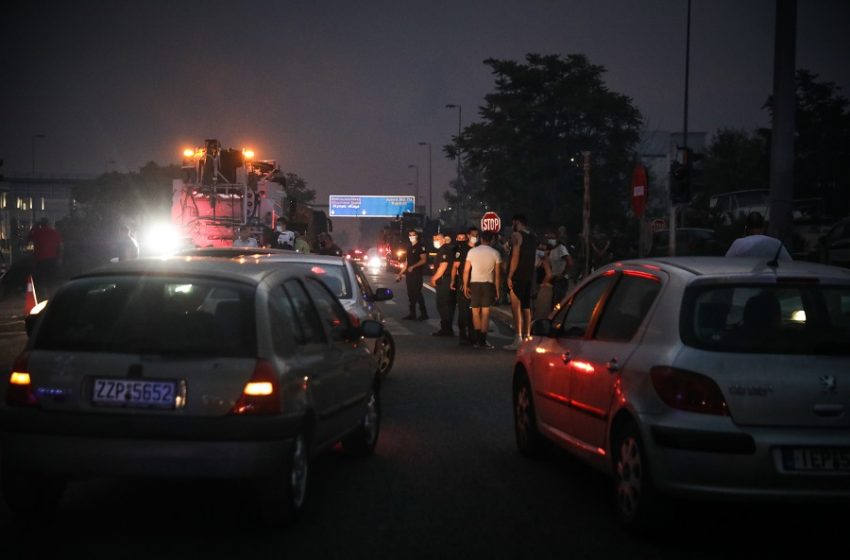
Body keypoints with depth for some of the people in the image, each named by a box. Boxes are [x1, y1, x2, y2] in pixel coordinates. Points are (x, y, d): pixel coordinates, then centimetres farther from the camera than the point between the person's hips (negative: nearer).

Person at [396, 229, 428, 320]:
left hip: (417, 274, -8)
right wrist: (400, 274, 20)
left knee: (417, 293, -10)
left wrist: (413, 267, -23)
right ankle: (412, 314, 12)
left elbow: (423, 260, -13)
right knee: (410, 294, 7)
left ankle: (424, 313, -4)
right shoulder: (409, 248, 18)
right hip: (409, 274, 8)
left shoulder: (420, 247, -5)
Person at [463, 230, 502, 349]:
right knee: (485, 312, 0)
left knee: (475, 311, 11)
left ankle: (477, 339, 11)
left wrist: (465, 286, 6)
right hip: (488, 284, -1)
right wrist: (497, 290, 4)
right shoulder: (495, 253, -2)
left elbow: (466, 270, -1)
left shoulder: (472, 251, 1)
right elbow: (497, 274, -3)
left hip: (474, 283, 1)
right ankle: (483, 340, -3)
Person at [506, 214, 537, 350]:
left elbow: (515, 257, -15)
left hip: (517, 277, -8)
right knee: (526, 307, 13)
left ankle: (518, 339, -15)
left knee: (516, 307, -9)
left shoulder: (516, 235, -9)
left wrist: (510, 276, -14)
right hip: (529, 277, 8)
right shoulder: (533, 238, 15)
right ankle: (527, 336, 14)